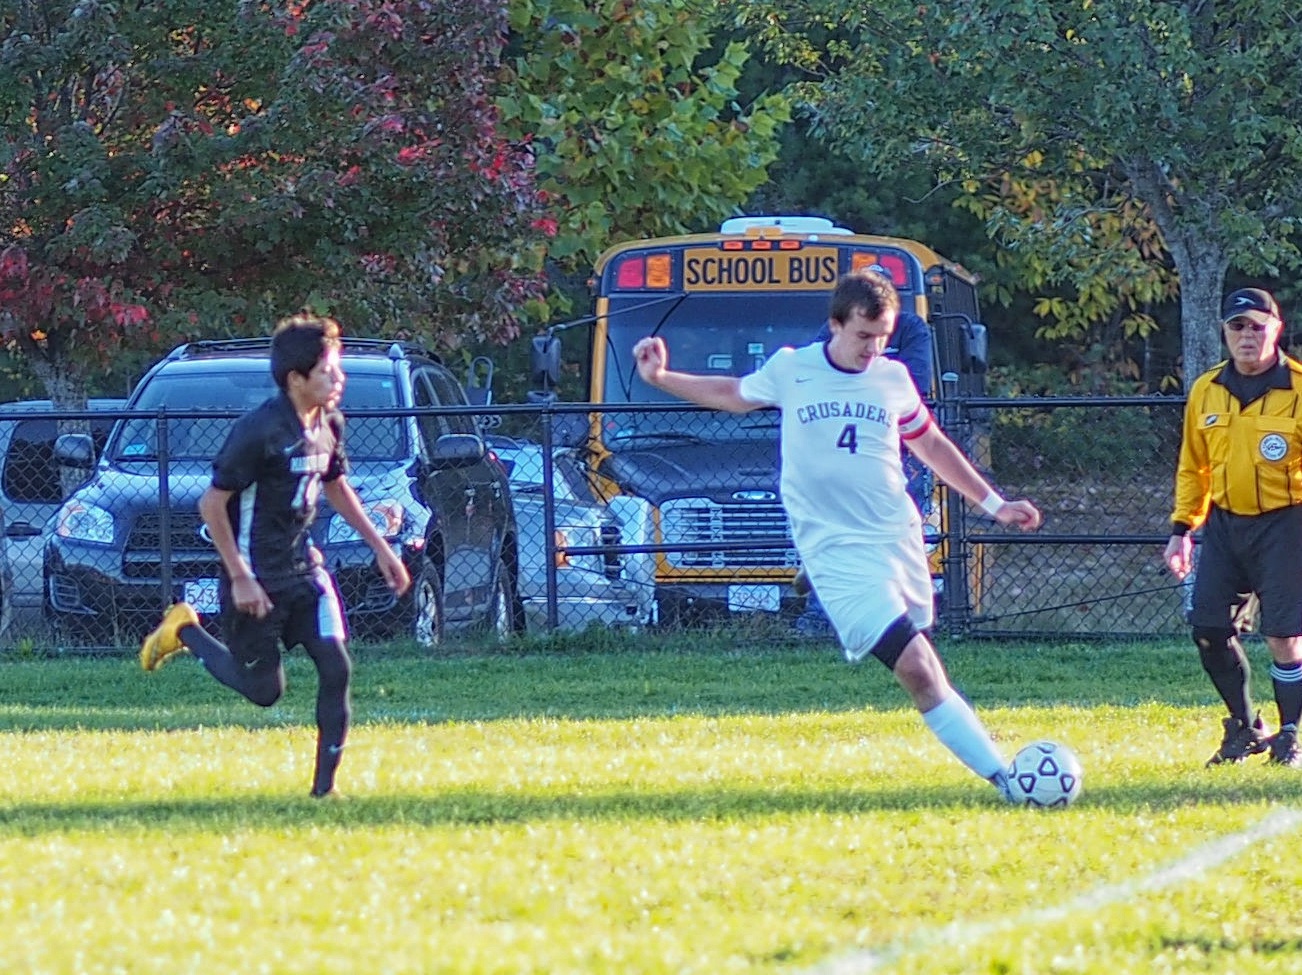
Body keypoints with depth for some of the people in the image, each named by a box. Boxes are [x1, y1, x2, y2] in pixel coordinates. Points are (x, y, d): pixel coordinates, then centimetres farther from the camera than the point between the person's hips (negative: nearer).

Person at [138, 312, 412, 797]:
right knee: (265, 690, 5)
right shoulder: (259, 430, -22)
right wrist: (240, 578, -19)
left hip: (304, 569, 6)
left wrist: (380, 547, 19)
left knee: (336, 668, -8)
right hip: (257, 579, -6)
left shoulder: (329, 425, 2)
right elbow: (212, 503, -18)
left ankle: (325, 784, 0)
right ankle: (184, 631, 26)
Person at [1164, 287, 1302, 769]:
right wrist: (1182, 527, 12)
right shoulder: (1206, 391, 6)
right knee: (1209, 629, 1)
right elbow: (1193, 467, 16)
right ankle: (1244, 728, 20)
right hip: (1225, 525, 5)